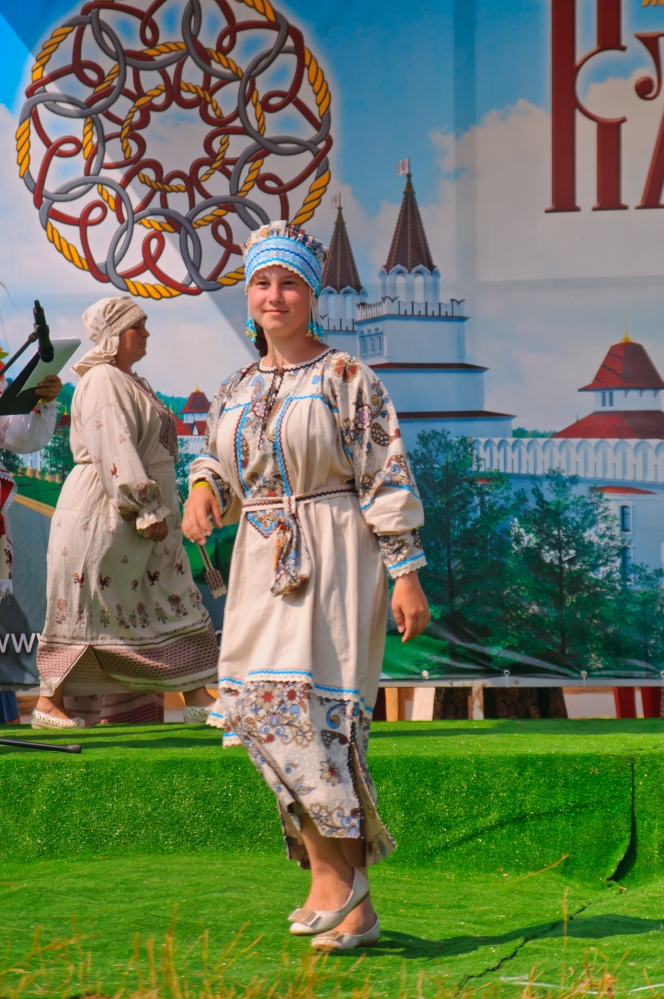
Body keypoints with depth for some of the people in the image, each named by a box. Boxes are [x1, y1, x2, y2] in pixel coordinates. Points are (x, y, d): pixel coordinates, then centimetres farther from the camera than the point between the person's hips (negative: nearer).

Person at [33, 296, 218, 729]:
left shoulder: (132, 383, 17)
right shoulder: (102, 382, -14)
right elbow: (113, 450, -23)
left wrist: (157, 510, 17)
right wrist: (147, 510, -25)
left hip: (141, 516, 10)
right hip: (101, 514, -10)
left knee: (174, 600, 7)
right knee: (85, 608, -3)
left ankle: (196, 697, 9)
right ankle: (49, 703, 6)